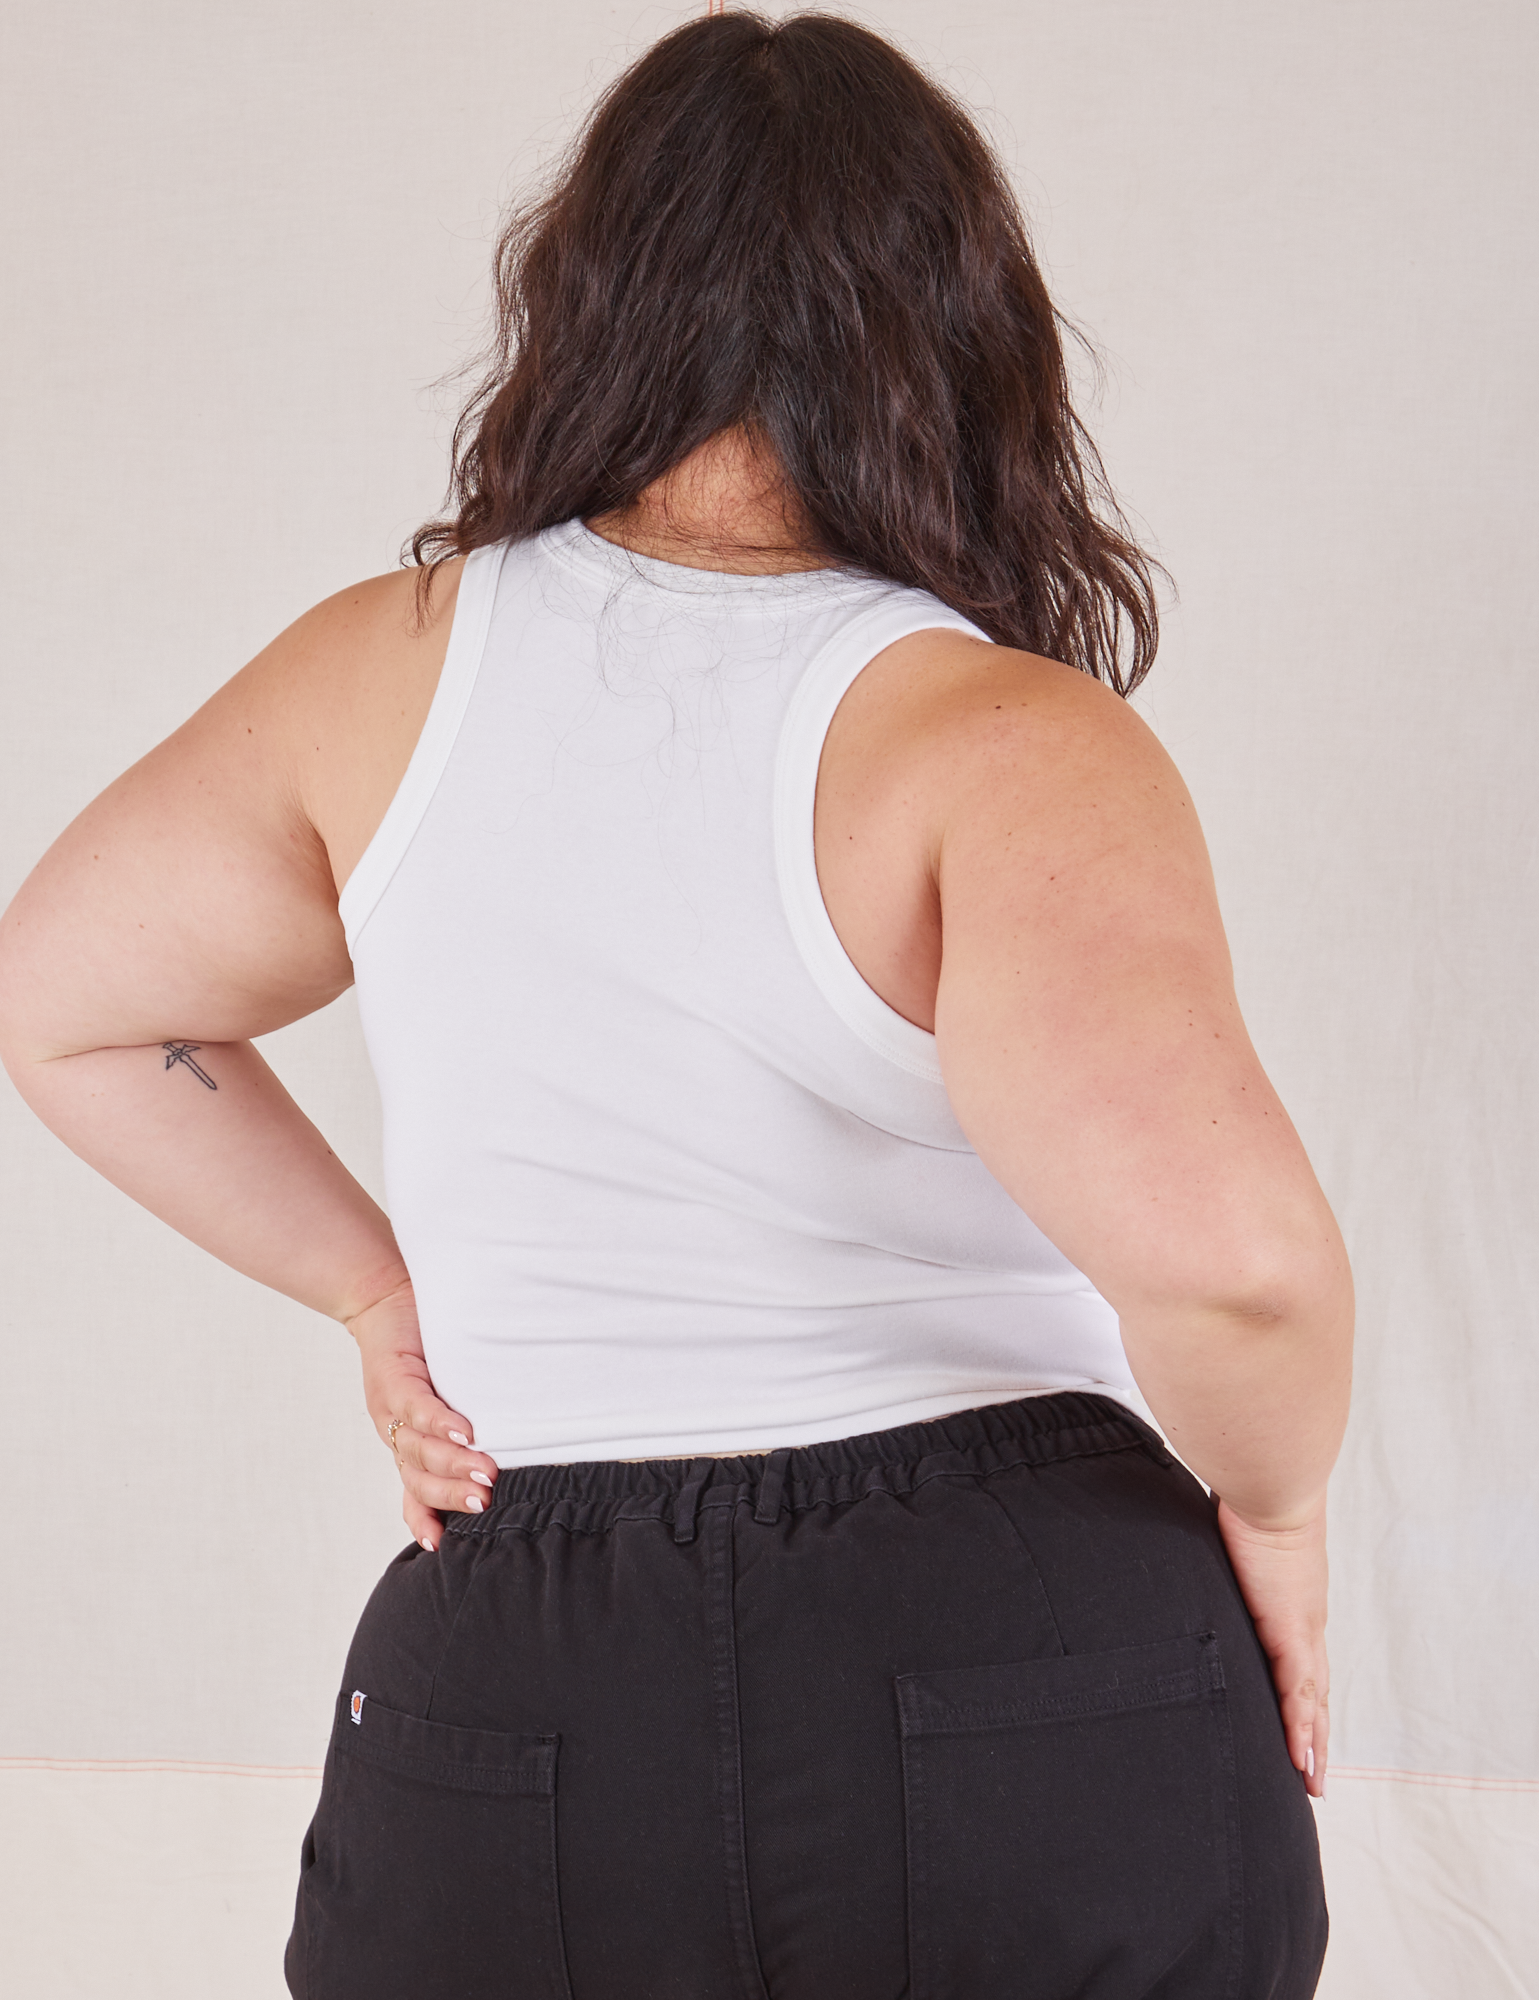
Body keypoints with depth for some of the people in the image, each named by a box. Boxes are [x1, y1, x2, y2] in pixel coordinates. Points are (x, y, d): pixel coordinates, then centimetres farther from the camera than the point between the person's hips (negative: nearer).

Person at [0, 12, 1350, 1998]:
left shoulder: (384, 672, -1)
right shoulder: (1006, 740, -16)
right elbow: (1220, 1242, -31)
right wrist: (1270, 1496, -10)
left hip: (504, 1680, 2)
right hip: (1051, 1720, -2)